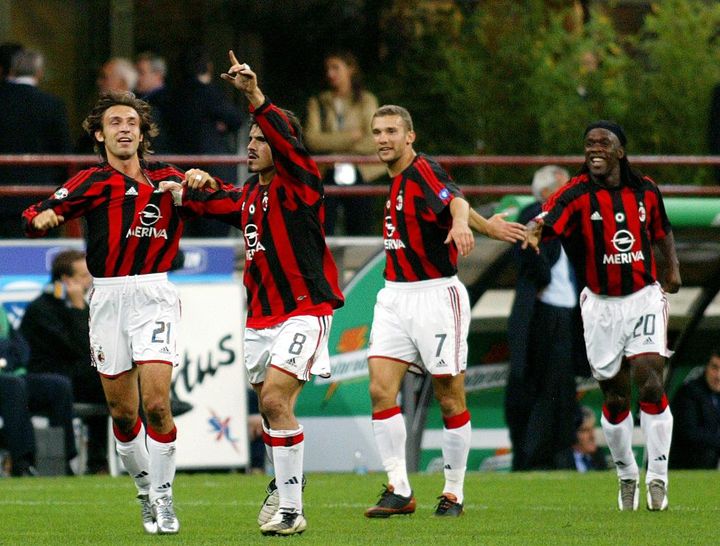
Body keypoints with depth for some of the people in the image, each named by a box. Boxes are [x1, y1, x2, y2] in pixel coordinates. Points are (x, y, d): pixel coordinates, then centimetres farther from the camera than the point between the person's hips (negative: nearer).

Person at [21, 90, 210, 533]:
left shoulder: (167, 179, 8)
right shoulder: (94, 182, 3)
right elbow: (36, 217, -5)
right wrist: (42, 218, -29)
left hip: (155, 296, -1)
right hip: (108, 297, 1)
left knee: (156, 404, -14)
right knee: (122, 412, 4)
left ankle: (163, 497, 0)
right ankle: (146, 490, 25)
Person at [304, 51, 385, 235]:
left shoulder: (366, 101, 8)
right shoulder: (318, 103, 10)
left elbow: (373, 142, -3)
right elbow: (312, 139, -5)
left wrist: (334, 144, -6)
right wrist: (352, 137, -10)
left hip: (358, 176, -1)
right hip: (327, 177, 1)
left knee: (360, 232, -2)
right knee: (322, 232, -7)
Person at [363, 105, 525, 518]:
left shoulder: (424, 170, -13)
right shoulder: (398, 180, 12)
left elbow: (454, 201, -34)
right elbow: (451, 204, 22)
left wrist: (461, 224, -57)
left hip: (436, 295, -8)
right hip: (395, 296, 8)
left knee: (450, 398, 0)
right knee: (381, 390, -7)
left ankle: (454, 494, 11)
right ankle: (399, 491, -6)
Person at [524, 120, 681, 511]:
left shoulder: (645, 190, 0)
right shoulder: (577, 194, -10)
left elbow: (662, 231, 20)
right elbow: (546, 221, -29)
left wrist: (672, 267, 5)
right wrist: (533, 229, -52)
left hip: (644, 299, 0)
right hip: (601, 306, 0)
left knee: (650, 383, -15)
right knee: (615, 398, 6)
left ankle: (657, 477, -7)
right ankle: (626, 475, 28)